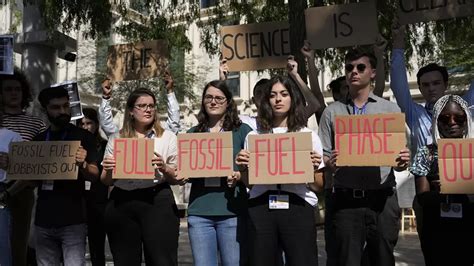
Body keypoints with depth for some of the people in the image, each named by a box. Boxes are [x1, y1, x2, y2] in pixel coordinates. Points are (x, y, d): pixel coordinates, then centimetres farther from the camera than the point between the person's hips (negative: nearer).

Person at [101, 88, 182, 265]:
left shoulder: (168, 137, 7)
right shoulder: (116, 139, 12)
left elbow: (178, 178, 6)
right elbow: (106, 182, 15)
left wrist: (164, 169, -13)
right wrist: (108, 170, -7)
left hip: (157, 202, -2)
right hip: (121, 204, 2)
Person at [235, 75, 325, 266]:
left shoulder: (308, 135, 10)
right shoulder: (254, 136, 13)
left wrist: (314, 169, -11)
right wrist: (243, 168, -3)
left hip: (298, 205, -1)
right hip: (260, 206, 1)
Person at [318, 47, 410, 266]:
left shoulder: (390, 110, 11)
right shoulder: (332, 112, 11)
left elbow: (399, 159, 11)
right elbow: (323, 157, 7)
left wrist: (402, 162, -11)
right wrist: (329, 163, -16)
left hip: (382, 199, 1)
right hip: (345, 200, 0)